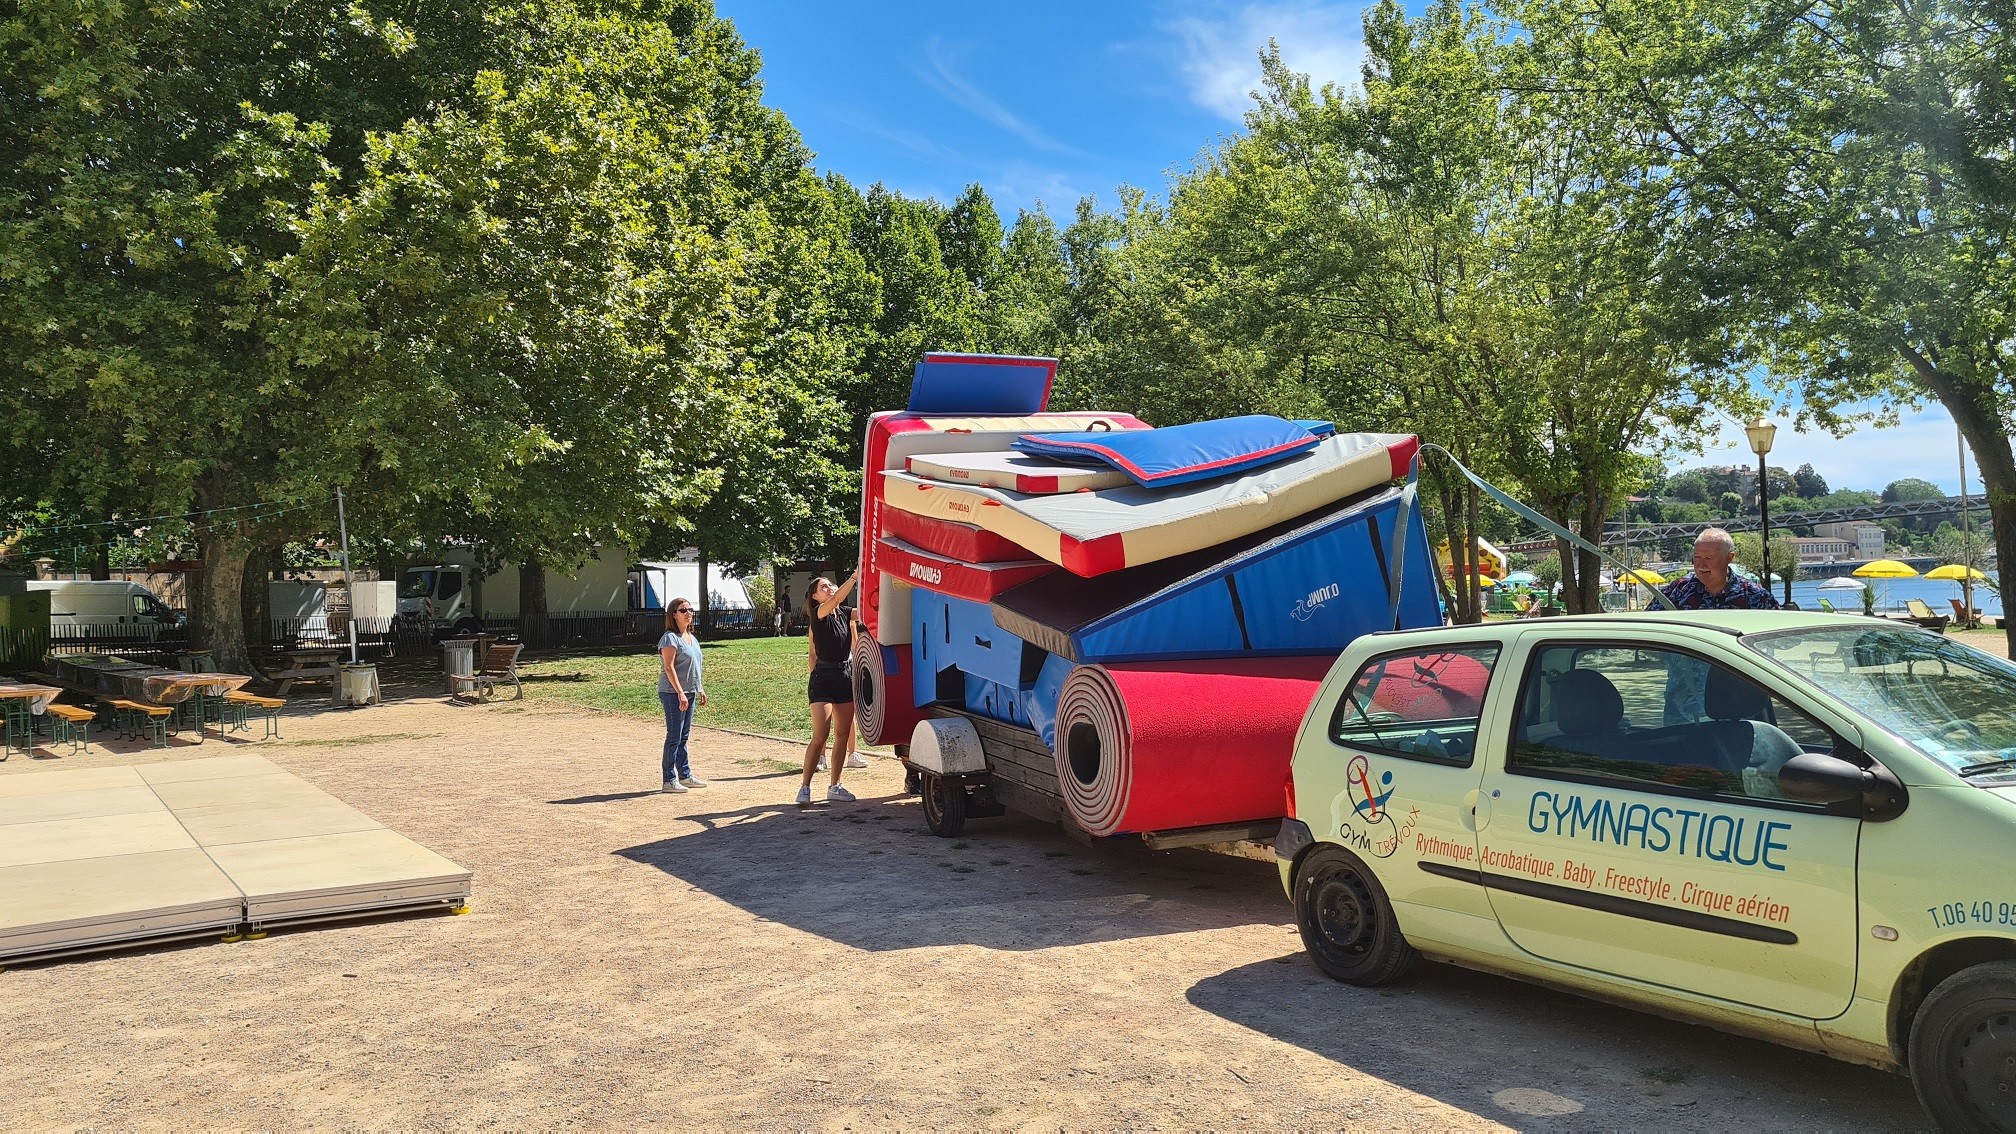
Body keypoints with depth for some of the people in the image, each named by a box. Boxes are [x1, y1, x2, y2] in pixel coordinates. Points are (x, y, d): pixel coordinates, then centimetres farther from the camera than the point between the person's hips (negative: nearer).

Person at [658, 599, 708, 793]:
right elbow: (669, 667, -19)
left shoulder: (691, 637, 15)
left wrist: (700, 690, 21)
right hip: (673, 694, -9)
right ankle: (669, 780, 1)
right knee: (674, 737, -5)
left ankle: (685, 775, 23)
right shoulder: (670, 638, -13)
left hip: (689, 693, 9)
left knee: (684, 736, 15)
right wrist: (680, 693, -25)